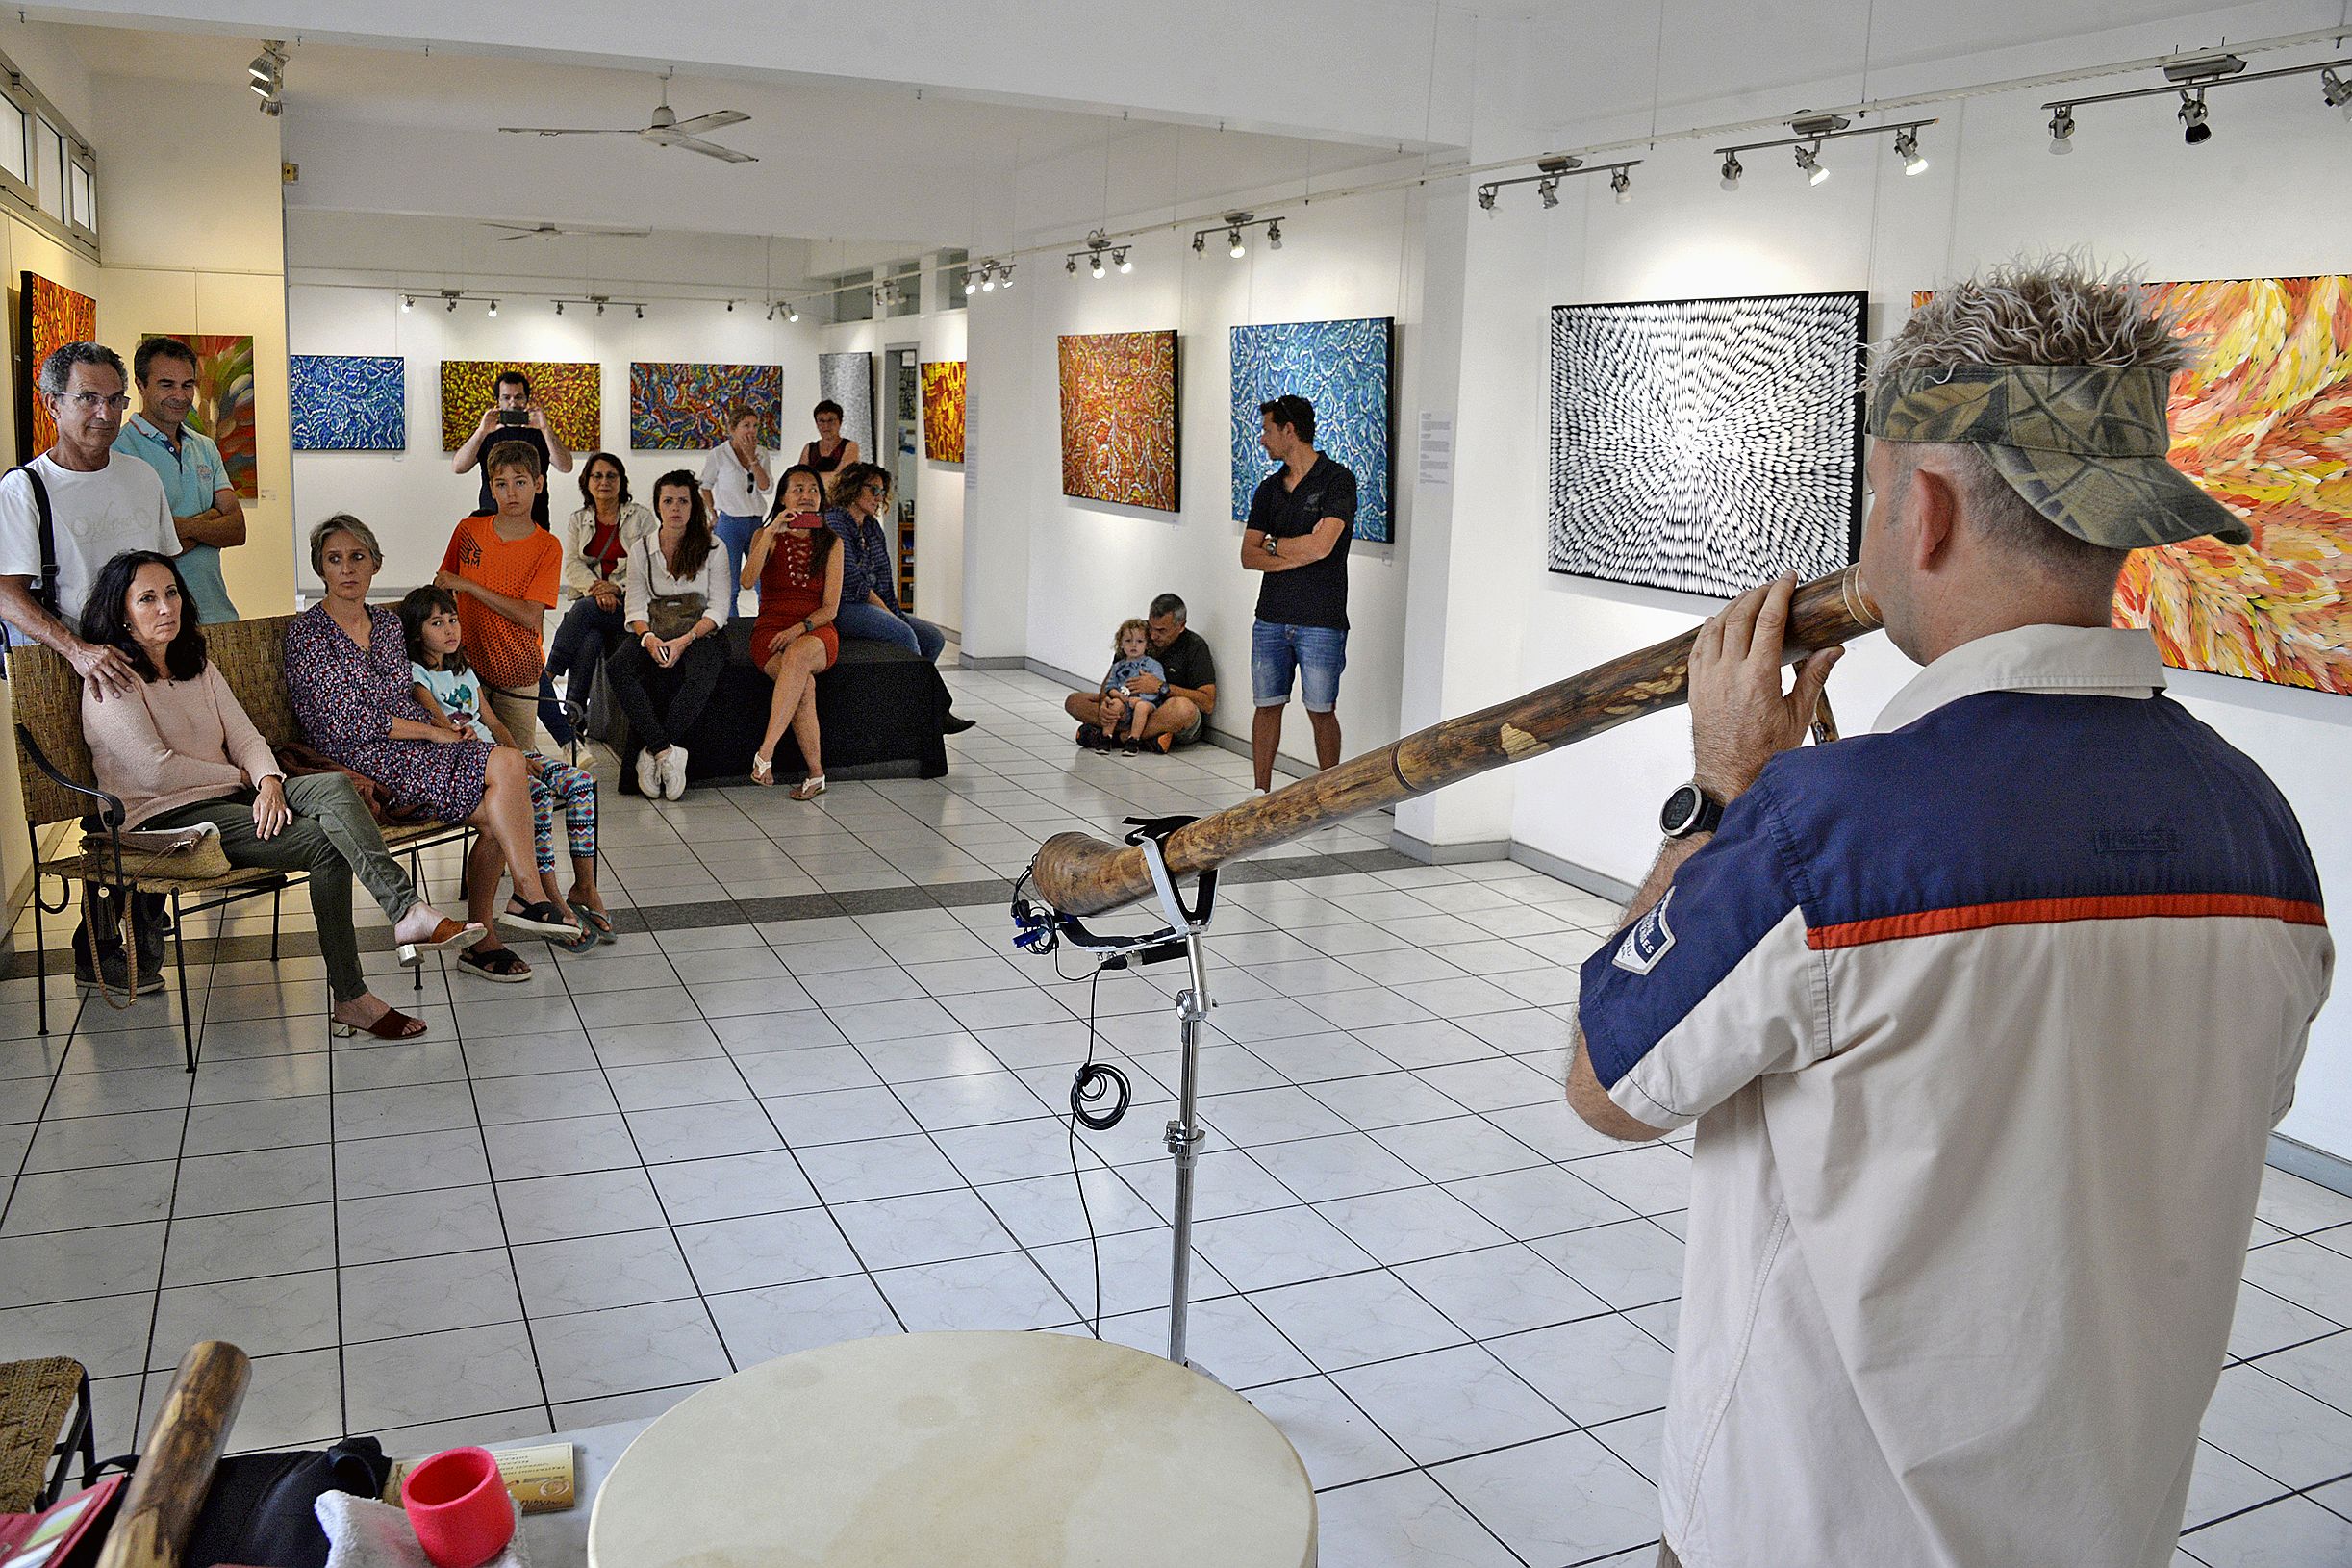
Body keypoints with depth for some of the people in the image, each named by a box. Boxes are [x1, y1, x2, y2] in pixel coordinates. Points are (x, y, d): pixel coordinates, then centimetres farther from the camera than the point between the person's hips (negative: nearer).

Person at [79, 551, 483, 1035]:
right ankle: (350, 997, -28)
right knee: (327, 844, -26)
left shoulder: (196, 664, 19)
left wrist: (269, 780, -12)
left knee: (333, 787, -25)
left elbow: (245, 737, 10)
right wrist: (238, 775, -5)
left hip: (231, 796, 7)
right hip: (165, 818, -6)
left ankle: (409, 913, -38)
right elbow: (154, 771, -15)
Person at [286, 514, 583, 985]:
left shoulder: (388, 622, 16)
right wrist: (435, 731, -12)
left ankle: (480, 939, -10)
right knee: (508, 766, -25)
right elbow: (351, 722, -12)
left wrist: (443, 726, 2)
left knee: (495, 816, -21)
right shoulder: (307, 632, -5)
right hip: (361, 761, -7)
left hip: (414, 748, 7)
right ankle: (534, 897, -18)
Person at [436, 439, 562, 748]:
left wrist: (468, 585, -17)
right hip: (468, 665, 2)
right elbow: (442, 591, 16)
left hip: (517, 675, -2)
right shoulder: (468, 530, 2)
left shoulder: (547, 547, -6)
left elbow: (530, 618, -16)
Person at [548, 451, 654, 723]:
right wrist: (597, 588, -16)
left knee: (584, 609, -33)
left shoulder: (641, 517, 7)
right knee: (589, 640, -31)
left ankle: (547, 677, -26)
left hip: (629, 601, -2)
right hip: (589, 599, 2)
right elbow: (572, 565, 4)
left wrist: (617, 588, -17)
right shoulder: (578, 521, 16)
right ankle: (574, 708, -31)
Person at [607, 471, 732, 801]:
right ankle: (667, 751, -34)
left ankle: (650, 753, -29)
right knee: (616, 667, -31)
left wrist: (685, 640, -16)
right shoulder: (640, 550, 12)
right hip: (654, 634, 2)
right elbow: (636, 606, 6)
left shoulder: (712, 548, 6)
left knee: (701, 678, -38)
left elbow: (718, 608, -1)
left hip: (699, 634, -2)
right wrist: (648, 638, -16)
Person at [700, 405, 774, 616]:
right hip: (729, 524, -4)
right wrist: (714, 516, 7)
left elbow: (766, 488, -8)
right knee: (729, 586, -1)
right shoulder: (718, 455, -5)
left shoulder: (761, 455, 5)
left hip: (756, 522, 4)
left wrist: (752, 458, -13)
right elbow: (705, 486, 8)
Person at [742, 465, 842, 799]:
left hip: (816, 633, 0)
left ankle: (765, 753, -40)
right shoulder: (766, 536, 11)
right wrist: (771, 533, -16)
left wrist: (799, 629, -14)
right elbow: (748, 581, -10)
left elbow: (830, 608, 4)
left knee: (797, 656, -39)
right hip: (770, 631, 0)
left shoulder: (831, 543, 11)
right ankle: (816, 774, -28)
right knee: (804, 683, -34)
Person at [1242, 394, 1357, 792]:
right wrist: (1300, 552, -10)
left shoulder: (1338, 479, -5)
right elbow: (1248, 556, 5)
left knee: (1321, 712, 1)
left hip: (1321, 620, -5)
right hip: (1271, 617, 5)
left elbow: (1321, 546, -17)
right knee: (1267, 706, 8)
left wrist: (1273, 544, -2)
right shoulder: (1269, 488, 13)